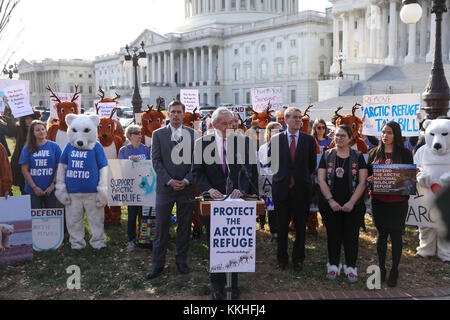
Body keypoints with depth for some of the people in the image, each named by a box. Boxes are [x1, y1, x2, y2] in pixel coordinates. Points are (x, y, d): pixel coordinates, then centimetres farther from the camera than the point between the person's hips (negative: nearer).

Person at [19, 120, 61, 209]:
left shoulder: (54, 146, 2)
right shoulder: (28, 148, 3)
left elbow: (59, 168, 1)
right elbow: (25, 170, 1)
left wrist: (53, 185, -6)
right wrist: (34, 187, -6)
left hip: (50, 190, 0)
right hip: (33, 191, 0)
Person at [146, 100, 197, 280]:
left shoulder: (193, 134, 6)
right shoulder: (158, 134, 3)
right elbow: (156, 161, -1)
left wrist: (186, 180, -9)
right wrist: (169, 181, -11)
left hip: (186, 187, 1)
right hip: (165, 187, -1)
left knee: (185, 226, 9)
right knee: (161, 227, 2)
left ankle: (181, 260, 22)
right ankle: (158, 263, 13)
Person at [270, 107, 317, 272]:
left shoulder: (309, 140, 4)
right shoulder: (275, 139, 3)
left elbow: (312, 164, 10)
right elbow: (271, 162, 10)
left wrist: (302, 177, 9)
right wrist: (281, 176, 7)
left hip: (301, 189, 0)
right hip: (282, 188, 0)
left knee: (300, 227, 8)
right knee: (281, 227, 7)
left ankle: (298, 259, 22)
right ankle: (282, 258, 21)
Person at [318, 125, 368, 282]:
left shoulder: (358, 157, 3)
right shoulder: (327, 155, 5)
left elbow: (362, 182, -3)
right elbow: (321, 180, -1)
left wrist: (352, 202, -13)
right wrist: (331, 201, -11)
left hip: (352, 205, -1)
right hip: (330, 204, 1)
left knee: (351, 235, 4)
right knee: (333, 235, 7)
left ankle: (351, 267, 17)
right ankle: (333, 266, 20)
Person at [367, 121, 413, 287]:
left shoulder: (405, 153, 0)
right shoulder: (374, 153, 6)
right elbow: (367, 174, 11)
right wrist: (370, 179, -11)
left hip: (398, 201, -2)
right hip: (379, 200, 2)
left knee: (396, 235, 5)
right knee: (382, 234, 10)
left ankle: (394, 270, 20)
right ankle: (381, 268, 23)